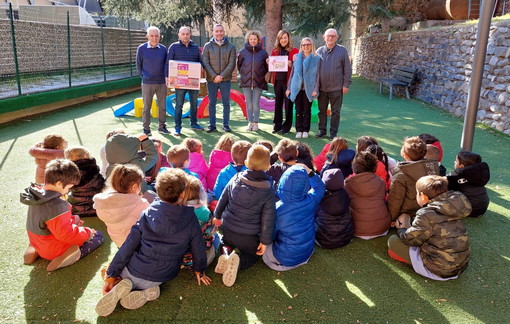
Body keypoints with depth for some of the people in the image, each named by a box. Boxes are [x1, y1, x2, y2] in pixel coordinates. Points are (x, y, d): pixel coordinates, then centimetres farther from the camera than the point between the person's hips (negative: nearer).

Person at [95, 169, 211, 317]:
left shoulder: (148, 214, -9)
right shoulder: (189, 217, -12)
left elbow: (128, 247, -8)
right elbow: (198, 248, -1)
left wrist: (111, 275, 1)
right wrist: (199, 270, 17)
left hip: (134, 271, -1)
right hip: (159, 279, 1)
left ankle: (122, 286, -4)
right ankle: (146, 292, -3)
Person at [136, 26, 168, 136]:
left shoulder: (163, 49, 2)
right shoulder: (141, 49, -4)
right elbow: (138, 65, 5)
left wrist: (165, 76, 6)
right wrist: (143, 76, 5)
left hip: (161, 82, 2)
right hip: (147, 83, -2)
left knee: (162, 106, 8)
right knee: (146, 106, 4)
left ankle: (162, 126, 21)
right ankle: (146, 128, 12)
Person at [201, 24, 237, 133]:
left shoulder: (231, 47, 3)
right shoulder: (207, 46, 3)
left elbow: (232, 64, -3)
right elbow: (205, 63, -3)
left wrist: (222, 76, -12)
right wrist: (214, 76, -13)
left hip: (225, 80, 0)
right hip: (211, 80, 0)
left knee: (226, 103, 5)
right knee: (212, 103, 5)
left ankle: (226, 124, 15)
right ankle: (212, 125, 13)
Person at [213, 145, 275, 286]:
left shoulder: (235, 179, -7)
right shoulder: (268, 191, -15)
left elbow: (223, 199, 5)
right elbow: (268, 219, -11)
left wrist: (217, 215, 23)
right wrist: (265, 241, 0)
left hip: (227, 229, 3)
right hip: (248, 236, -3)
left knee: (228, 244, 37)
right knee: (252, 256, 26)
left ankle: (226, 254, 0)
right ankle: (238, 261, -10)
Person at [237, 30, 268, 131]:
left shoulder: (263, 52, -1)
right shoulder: (243, 52, 1)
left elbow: (267, 67, 10)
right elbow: (239, 65, 13)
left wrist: (262, 76, 7)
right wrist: (244, 75, 13)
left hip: (258, 82, -1)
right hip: (246, 82, 1)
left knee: (256, 104, -2)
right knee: (249, 103, 6)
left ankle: (256, 123, 11)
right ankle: (250, 122, 16)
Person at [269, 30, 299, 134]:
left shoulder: (294, 51, 0)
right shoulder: (275, 51, 12)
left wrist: (291, 64, -20)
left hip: (288, 80, -4)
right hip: (277, 80, 4)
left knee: (288, 104, 2)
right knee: (278, 103, 9)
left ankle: (287, 126, 11)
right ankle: (277, 125, 18)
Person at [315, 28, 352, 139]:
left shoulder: (342, 50, -1)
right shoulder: (319, 51, 7)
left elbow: (347, 69, -1)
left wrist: (346, 84, -7)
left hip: (336, 87, -3)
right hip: (322, 87, 3)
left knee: (335, 111, 5)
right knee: (322, 110, 10)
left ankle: (333, 132, 15)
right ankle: (322, 130, 23)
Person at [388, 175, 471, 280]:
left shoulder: (426, 215, -23)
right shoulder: (452, 209, 1)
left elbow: (409, 239, -12)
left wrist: (402, 229, 11)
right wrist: (409, 227, 16)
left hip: (438, 271, -8)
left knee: (393, 240, -2)